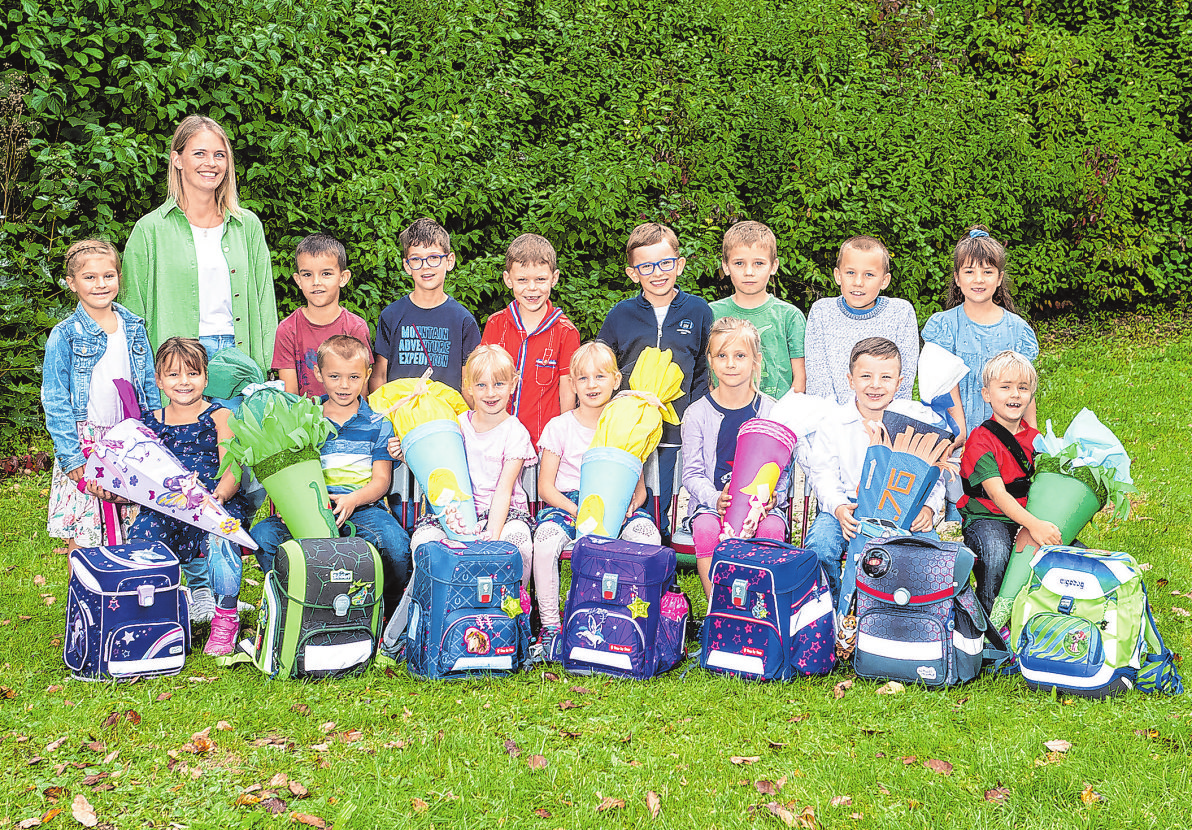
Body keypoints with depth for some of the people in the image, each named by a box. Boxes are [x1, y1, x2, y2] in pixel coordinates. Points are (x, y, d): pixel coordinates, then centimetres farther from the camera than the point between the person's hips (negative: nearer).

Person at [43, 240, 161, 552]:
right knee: (81, 539, -3)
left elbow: (150, 388, 14)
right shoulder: (64, 336, -5)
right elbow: (55, 403, -6)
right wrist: (73, 458, -13)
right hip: (84, 444, -3)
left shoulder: (134, 327, 7)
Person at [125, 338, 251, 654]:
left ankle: (225, 619, -16)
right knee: (142, 533, -28)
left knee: (219, 537, -35)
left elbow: (232, 471, -4)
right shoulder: (150, 422, 16)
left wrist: (218, 496, -25)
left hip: (218, 506, -3)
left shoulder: (219, 417, 7)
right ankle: (200, 583, -4)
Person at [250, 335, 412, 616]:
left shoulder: (378, 424, 9)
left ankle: (390, 610, -5)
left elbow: (381, 480, 3)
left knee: (396, 542, -33)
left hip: (363, 506, -2)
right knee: (262, 534, -24)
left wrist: (352, 500, -18)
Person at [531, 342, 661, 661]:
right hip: (566, 503, -1)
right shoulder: (560, 426, 4)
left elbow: (639, 487, 10)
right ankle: (550, 627, -21)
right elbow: (545, 487, 1)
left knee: (648, 536, -31)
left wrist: (630, 504, -14)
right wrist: (579, 512, -16)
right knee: (546, 541, -35)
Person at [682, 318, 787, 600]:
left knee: (772, 529, -33)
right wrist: (715, 499, -19)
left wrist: (769, 497, -16)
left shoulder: (772, 412, 5)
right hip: (710, 500, 0)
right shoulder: (697, 413, 4)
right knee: (706, 529, -34)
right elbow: (692, 473, 2)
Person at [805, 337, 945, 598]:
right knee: (819, 545, -28)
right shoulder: (833, 423, 1)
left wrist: (928, 507, -15)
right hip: (848, 506, 0)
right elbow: (824, 474, 1)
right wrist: (839, 507, -19)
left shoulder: (916, 419, 1)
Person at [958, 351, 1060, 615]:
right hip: (985, 518, -6)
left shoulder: (1034, 438, 8)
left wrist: (1031, 532, -17)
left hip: (1024, 518, 6)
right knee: (996, 551, -37)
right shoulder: (981, 440, -13)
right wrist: (1032, 524, -38)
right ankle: (985, 617, -15)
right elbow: (997, 494, -23)